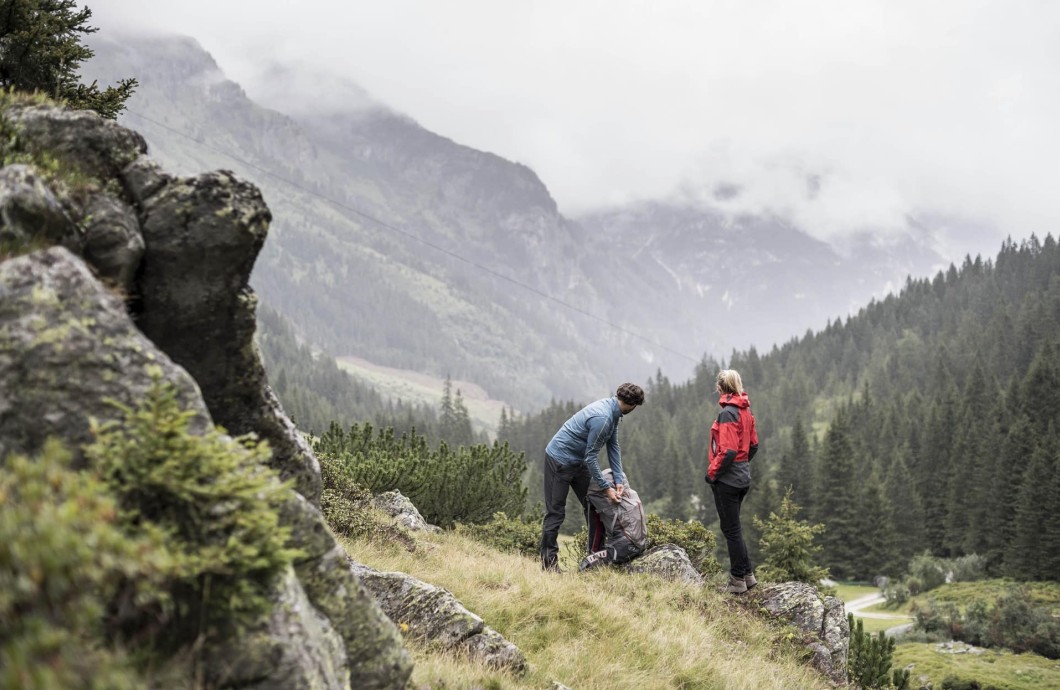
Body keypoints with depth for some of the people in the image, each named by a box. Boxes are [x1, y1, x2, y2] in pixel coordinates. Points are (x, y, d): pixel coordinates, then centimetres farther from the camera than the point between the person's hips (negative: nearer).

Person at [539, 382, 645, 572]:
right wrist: (606, 487, -19)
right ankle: (549, 561, 1)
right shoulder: (602, 419, -31)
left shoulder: (612, 411, -1)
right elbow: (590, 457, -26)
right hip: (560, 460, -10)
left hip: (578, 462, 10)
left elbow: (613, 446, 3)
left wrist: (619, 480, -3)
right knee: (555, 512, -4)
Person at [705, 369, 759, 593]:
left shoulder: (727, 413, -18)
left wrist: (712, 472, -13)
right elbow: (753, 445, 14)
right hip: (742, 477, 9)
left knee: (731, 529, 1)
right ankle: (747, 574, 23)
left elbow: (728, 451, -23)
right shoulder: (745, 411, 8)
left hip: (727, 480, -9)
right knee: (733, 527, 19)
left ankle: (738, 580, 8)